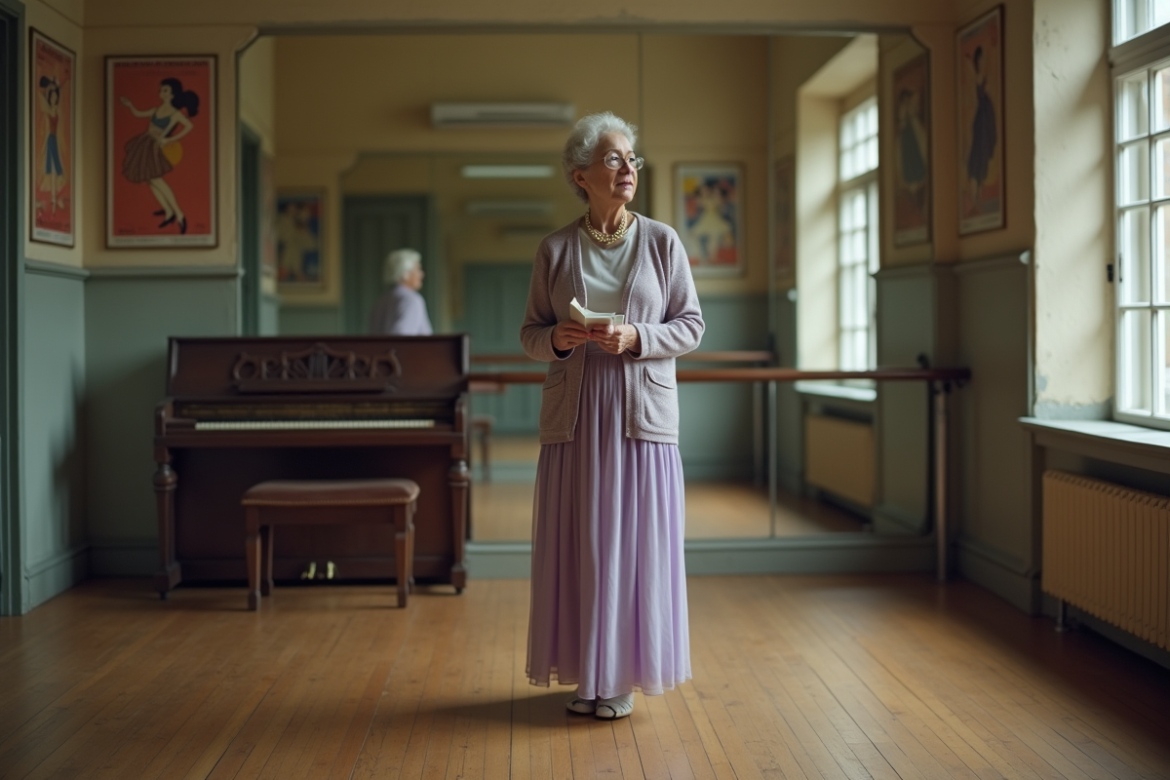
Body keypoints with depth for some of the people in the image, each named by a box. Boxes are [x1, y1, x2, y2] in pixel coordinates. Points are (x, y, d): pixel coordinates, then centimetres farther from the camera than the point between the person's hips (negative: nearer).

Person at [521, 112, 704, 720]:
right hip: (574, 416, 1)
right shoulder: (556, 249, 4)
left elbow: (691, 325, 3)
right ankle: (587, 671, 16)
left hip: (641, 413, -1)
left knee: (636, 543, 1)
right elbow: (530, 333, 7)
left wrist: (635, 338, -14)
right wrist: (557, 340, -15)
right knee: (577, 544, 3)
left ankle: (625, 673, 14)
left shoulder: (662, 242, 3)